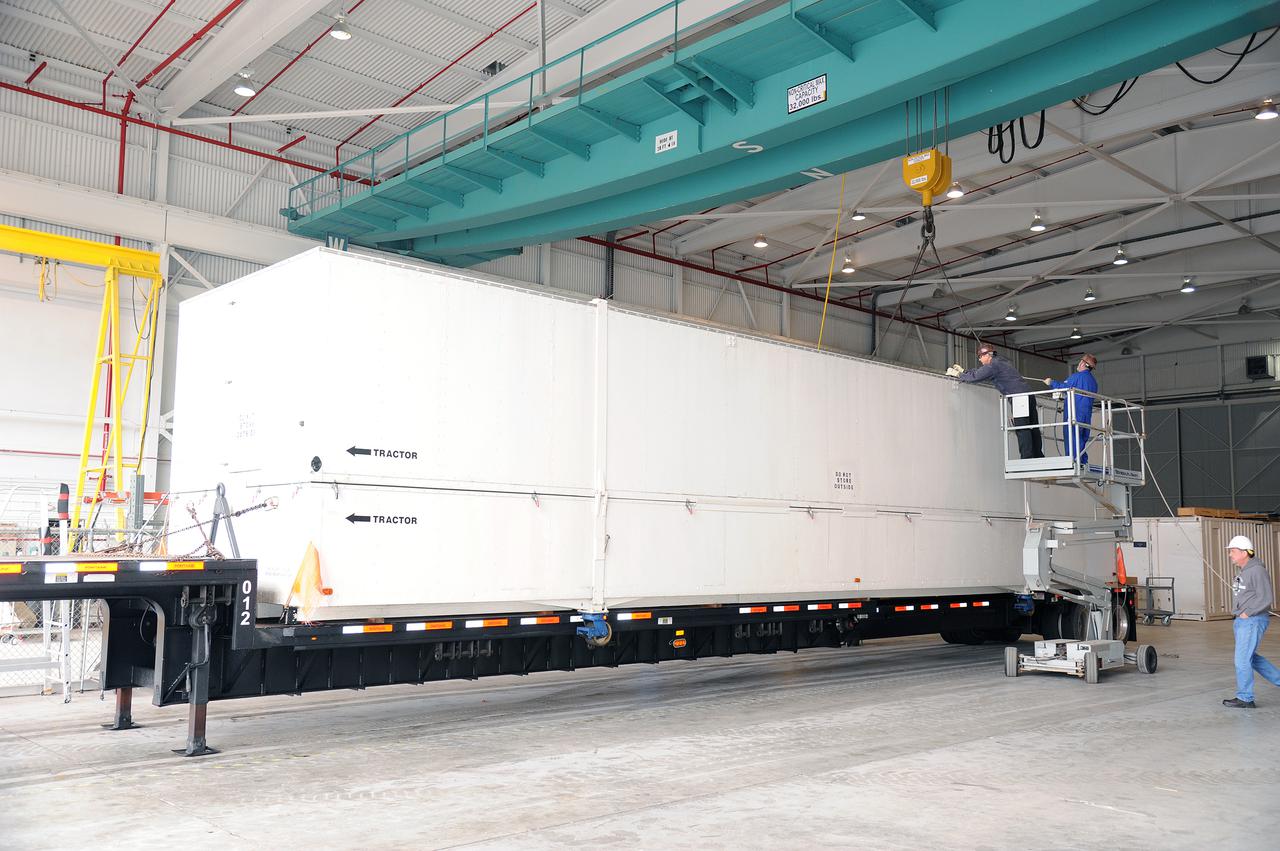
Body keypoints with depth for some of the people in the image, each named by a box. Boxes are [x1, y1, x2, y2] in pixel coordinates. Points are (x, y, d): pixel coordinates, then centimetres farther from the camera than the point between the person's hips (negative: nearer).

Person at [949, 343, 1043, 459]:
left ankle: (1027, 457, -15)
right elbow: (980, 372, 33)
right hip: (1029, 395, 9)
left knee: (1022, 430, -11)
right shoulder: (1001, 362, 24)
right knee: (1033, 428, 6)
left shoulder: (993, 365, -7)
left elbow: (975, 376, -10)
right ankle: (1038, 457, 6)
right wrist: (963, 371, 32)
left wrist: (958, 374, 4)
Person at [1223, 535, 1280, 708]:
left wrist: (1247, 613, -16)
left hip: (1253, 621, -10)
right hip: (1242, 621, 10)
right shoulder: (1243, 572, 14)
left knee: (1242, 659, -6)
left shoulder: (1257, 571, -15)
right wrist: (1238, 615, 12)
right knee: (1251, 657, 17)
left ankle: (1245, 699, 3)